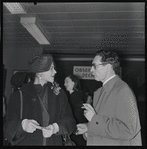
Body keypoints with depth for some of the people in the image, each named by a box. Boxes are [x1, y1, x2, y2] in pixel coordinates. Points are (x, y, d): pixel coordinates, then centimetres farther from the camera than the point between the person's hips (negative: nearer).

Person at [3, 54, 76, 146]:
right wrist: (23, 125, -28)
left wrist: (56, 127, -22)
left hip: (55, 142, 2)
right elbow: (9, 127, -8)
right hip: (27, 142, -2)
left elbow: (69, 120, -3)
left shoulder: (59, 93, 1)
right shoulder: (19, 95, -5)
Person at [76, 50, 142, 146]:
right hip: (96, 142, 8)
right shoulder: (100, 92, 8)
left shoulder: (123, 90, -19)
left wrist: (94, 119, -23)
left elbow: (128, 130, -26)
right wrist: (88, 127, -1)